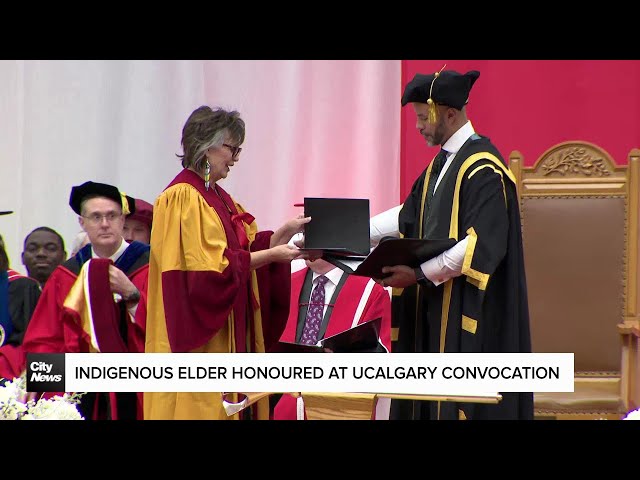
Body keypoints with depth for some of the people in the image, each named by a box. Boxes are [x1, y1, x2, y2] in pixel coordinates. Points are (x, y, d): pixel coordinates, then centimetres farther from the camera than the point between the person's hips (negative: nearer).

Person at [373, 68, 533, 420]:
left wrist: (420, 273, -21)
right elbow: (408, 217, 20)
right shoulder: (440, 166, 14)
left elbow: (483, 245, -23)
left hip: (468, 313, -9)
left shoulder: (483, 169, -15)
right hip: (435, 309, 9)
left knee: (460, 404, -7)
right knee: (430, 403, 8)